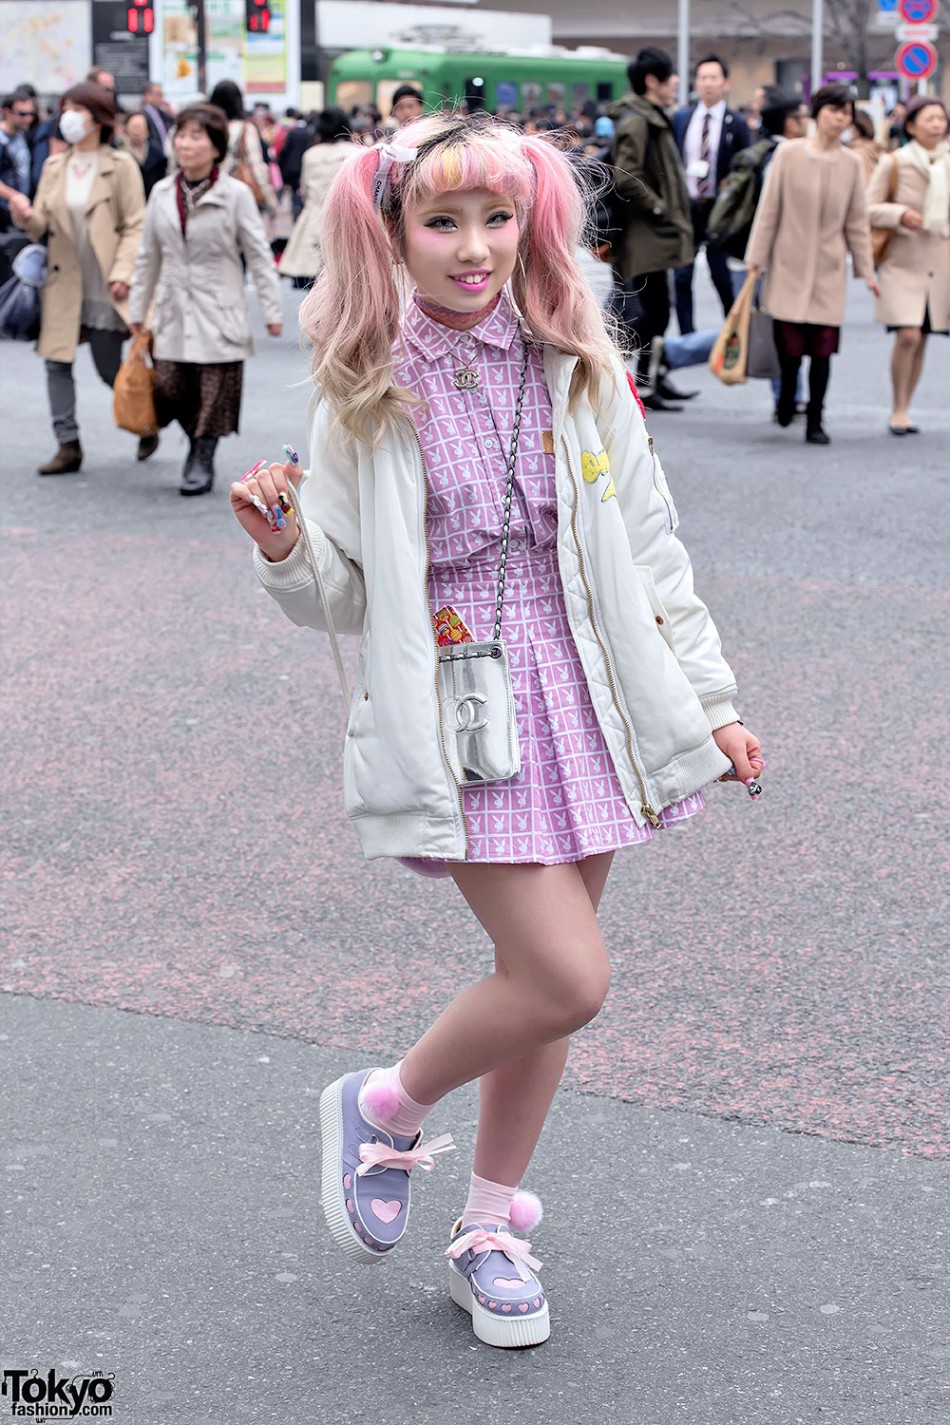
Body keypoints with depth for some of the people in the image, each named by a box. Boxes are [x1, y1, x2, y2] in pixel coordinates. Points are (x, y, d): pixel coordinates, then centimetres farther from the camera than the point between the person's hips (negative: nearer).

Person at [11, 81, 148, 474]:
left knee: (110, 368, 0)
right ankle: (68, 445, 5)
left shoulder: (120, 166, -4)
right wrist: (28, 219, -15)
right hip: (63, 284, 5)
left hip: (105, 288, -5)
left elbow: (136, 226, -6)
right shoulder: (54, 167, 10)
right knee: (57, 362, -1)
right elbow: (43, 223, 8)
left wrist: (122, 273, -15)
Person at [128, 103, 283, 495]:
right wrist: (138, 310, 15)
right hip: (174, 312, 3)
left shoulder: (236, 194, -6)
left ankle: (203, 459, 14)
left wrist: (272, 311, -4)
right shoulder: (162, 193, 5)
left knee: (214, 393, -2)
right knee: (169, 388, -1)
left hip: (219, 312, -3)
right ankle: (195, 441, 25)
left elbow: (259, 255, -3)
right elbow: (148, 256, 13)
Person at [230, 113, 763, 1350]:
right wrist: (282, 549, -21)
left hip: (582, 694, 4)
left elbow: (649, 550, 8)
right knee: (566, 978, -12)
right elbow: (344, 597, 0)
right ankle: (385, 1110, 15)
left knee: (543, 978, 10)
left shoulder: (580, 372, 2)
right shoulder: (366, 397, -4)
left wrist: (713, 699, 7)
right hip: (452, 714, -3)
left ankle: (492, 1229, 28)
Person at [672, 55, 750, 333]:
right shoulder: (681, 119, 7)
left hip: (718, 209, -2)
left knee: (723, 280, 2)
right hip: (684, 208, 3)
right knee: (681, 278, 2)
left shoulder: (736, 124, -2)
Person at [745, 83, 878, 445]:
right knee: (789, 344, -2)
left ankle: (815, 422, 7)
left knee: (822, 347, -2)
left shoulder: (851, 164, 5)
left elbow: (857, 222, 11)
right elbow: (769, 209, 0)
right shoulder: (789, 154, -3)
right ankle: (787, 394, 29)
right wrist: (756, 258, 0)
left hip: (830, 270, 2)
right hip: (789, 266, -2)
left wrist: (866, 269, 10)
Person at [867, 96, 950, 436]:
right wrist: (899, 214, -19)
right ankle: (898, 409, -1)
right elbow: (868, 209, -4)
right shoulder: (893, 163, -4)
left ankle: (904, 410, 14)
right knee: (908, 336, -16)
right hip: (902, 260, -4)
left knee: (921, 341, 4)